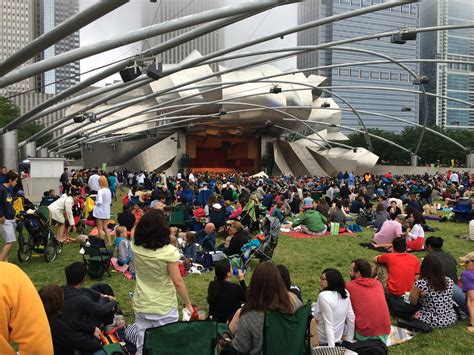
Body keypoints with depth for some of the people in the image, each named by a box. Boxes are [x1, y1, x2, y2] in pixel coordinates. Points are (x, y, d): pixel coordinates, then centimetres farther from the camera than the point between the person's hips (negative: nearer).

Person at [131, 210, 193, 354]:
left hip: (141, 306, 4)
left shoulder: (135, 247, -10)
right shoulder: (168, 251, -23)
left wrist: (151, 213, 18)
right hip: (165, 308, -4)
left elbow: (136, 229, 14)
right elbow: (178, 282, -18)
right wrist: (188, 304, -5)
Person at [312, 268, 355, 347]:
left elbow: (328, 324, -27)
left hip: (324, 343, -7)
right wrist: (349, 340, 12)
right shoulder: (344, 293, -5)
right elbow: (351, 318, 2)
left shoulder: (324, 296, -26)